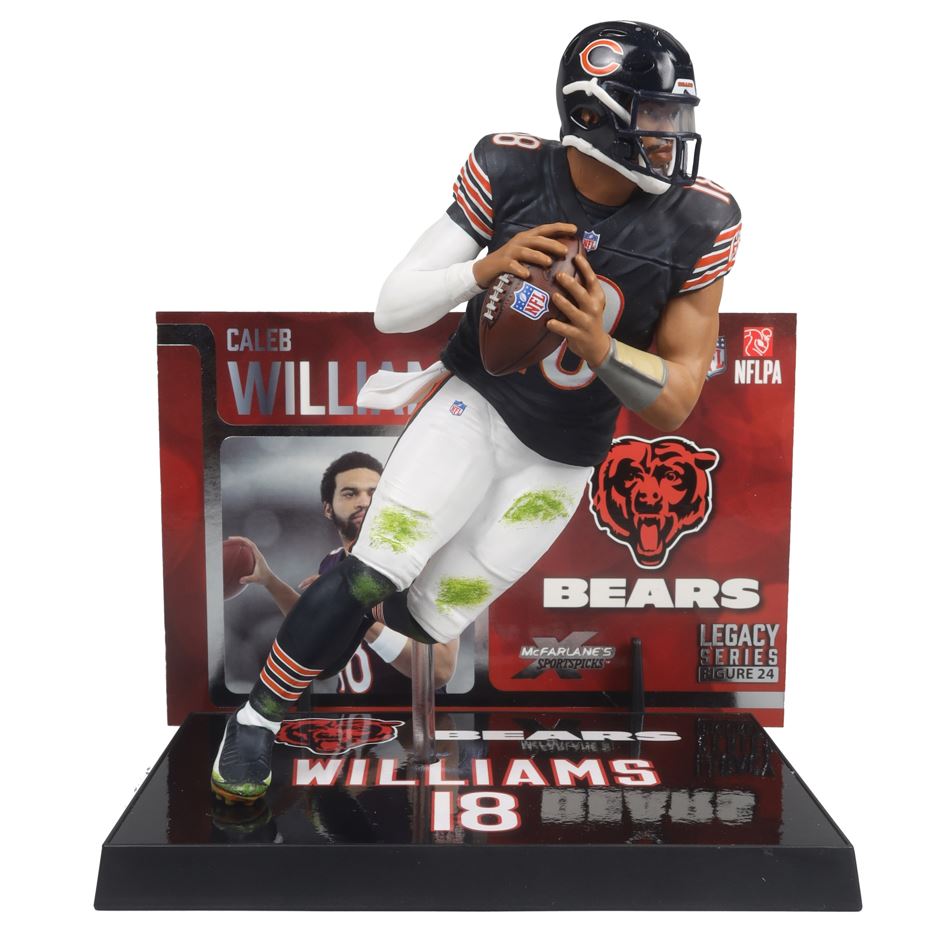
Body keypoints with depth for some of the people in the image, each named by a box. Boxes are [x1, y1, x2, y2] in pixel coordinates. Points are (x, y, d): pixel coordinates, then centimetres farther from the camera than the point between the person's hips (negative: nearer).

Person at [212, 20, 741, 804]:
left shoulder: (696, 224, -14)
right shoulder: (510, 173, -14)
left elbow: (674, 407, -12)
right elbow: (393, 309, -13)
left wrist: (598, 347, -31)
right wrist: (484, 270, -31)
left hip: (557, 463, 1)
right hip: (472, 405, -1)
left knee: (429, 620, 4)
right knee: (370, 578, -16)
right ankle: (256, 717, 10)